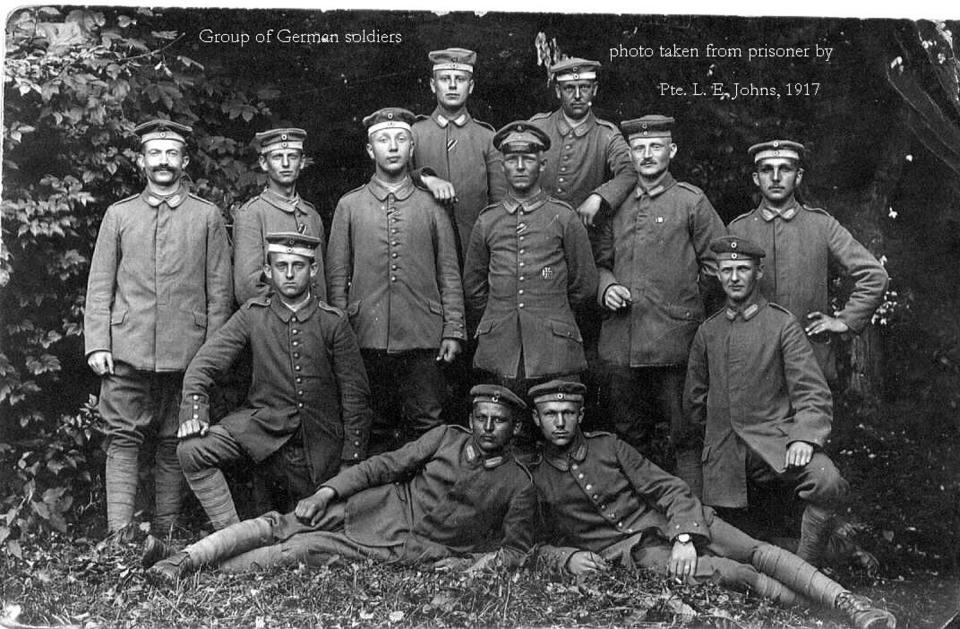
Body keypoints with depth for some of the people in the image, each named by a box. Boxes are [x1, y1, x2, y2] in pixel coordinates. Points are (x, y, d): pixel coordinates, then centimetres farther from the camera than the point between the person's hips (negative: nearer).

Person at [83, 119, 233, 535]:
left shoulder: (207, 216, 8)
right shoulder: (118, 215, 11)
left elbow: (219, 291, 6)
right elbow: (99, 285, 9)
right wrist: (97, 344, -1)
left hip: (185, 354, 0)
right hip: (127, 352, 1)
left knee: (173, 445, 5)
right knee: (123, 440, -3)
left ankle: (166, 535, 13)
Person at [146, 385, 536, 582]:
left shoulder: (519, 486, -2)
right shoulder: (447, 437, 5)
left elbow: (517, 547, 2)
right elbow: (389, 464, 3)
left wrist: (473, 564, -16)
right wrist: (328, 491, -7)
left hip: (412, 551, -3)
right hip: (377, 507, 3)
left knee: (302, 550, -19)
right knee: (278, 526, -13)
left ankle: (209, 573, -17)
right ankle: (179, 561, -16)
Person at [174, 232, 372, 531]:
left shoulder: (334, 322, -3)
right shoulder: (252, 315, -1)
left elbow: (355, 395, -1)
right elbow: (204, 364, -3)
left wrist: (350, 462, -5)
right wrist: (193, 411, -21)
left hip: (319, 439, 0)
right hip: (263, 424, 0)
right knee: (192, 450, -23)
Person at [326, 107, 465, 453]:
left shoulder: (431, 206, 8)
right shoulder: (349, 206, 8)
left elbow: (449, 274, 8)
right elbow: (337, 275, 7)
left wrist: (453, 331, 1)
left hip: (423, 337, 0)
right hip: (367, 337, 0)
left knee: (426, 426, 1)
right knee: (375, 427, 7)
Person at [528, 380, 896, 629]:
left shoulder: (608, 446, 9)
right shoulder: (534, 479, 6)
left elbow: (669, 489, 3)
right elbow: (538, 546, 10)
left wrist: (684, 538, -15)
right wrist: (567, 558, -13)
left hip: (670, 522, 3)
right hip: (630, 549, -3)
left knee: (757, 552, -19)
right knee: (717, 572, -29)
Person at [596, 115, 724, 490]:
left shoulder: (691, 202, 1)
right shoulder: (617, 206, 12)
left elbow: (718, 264, 3)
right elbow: (601, 262, 19)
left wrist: (686, 304, 4)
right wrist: (607, 288, 0)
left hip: (674, 342, -4)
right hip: (621, 342, 4)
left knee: (685, 436, 1)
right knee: (628, 434, 12)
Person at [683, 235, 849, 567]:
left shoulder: (783, 324, 1)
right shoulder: (707, 332, 12)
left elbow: (813, 392, -6)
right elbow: (694, 400, 22)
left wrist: (804, 437, -22)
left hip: (774, 442, -3)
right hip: (723, 454, 3)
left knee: (827, 482, -31)